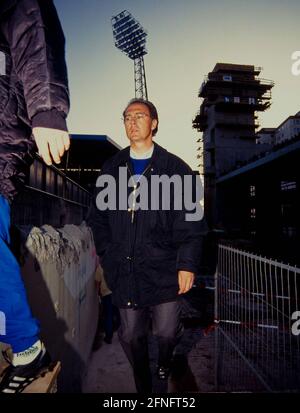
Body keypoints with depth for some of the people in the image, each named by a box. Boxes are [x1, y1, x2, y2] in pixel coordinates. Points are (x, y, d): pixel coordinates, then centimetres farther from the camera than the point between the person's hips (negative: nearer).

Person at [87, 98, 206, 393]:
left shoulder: (175, 168, -1)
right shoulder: (111, 169, 8)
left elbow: (190, 222, -4)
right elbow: (98, 216, 11)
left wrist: (187, 264, -9)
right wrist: (107, 254, 5)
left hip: (163, 268, -2)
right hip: (124, 270, 3)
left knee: (166, 331, 8)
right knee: (131, 336, 13)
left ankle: (165, 360, 47)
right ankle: (143, 386, 43)